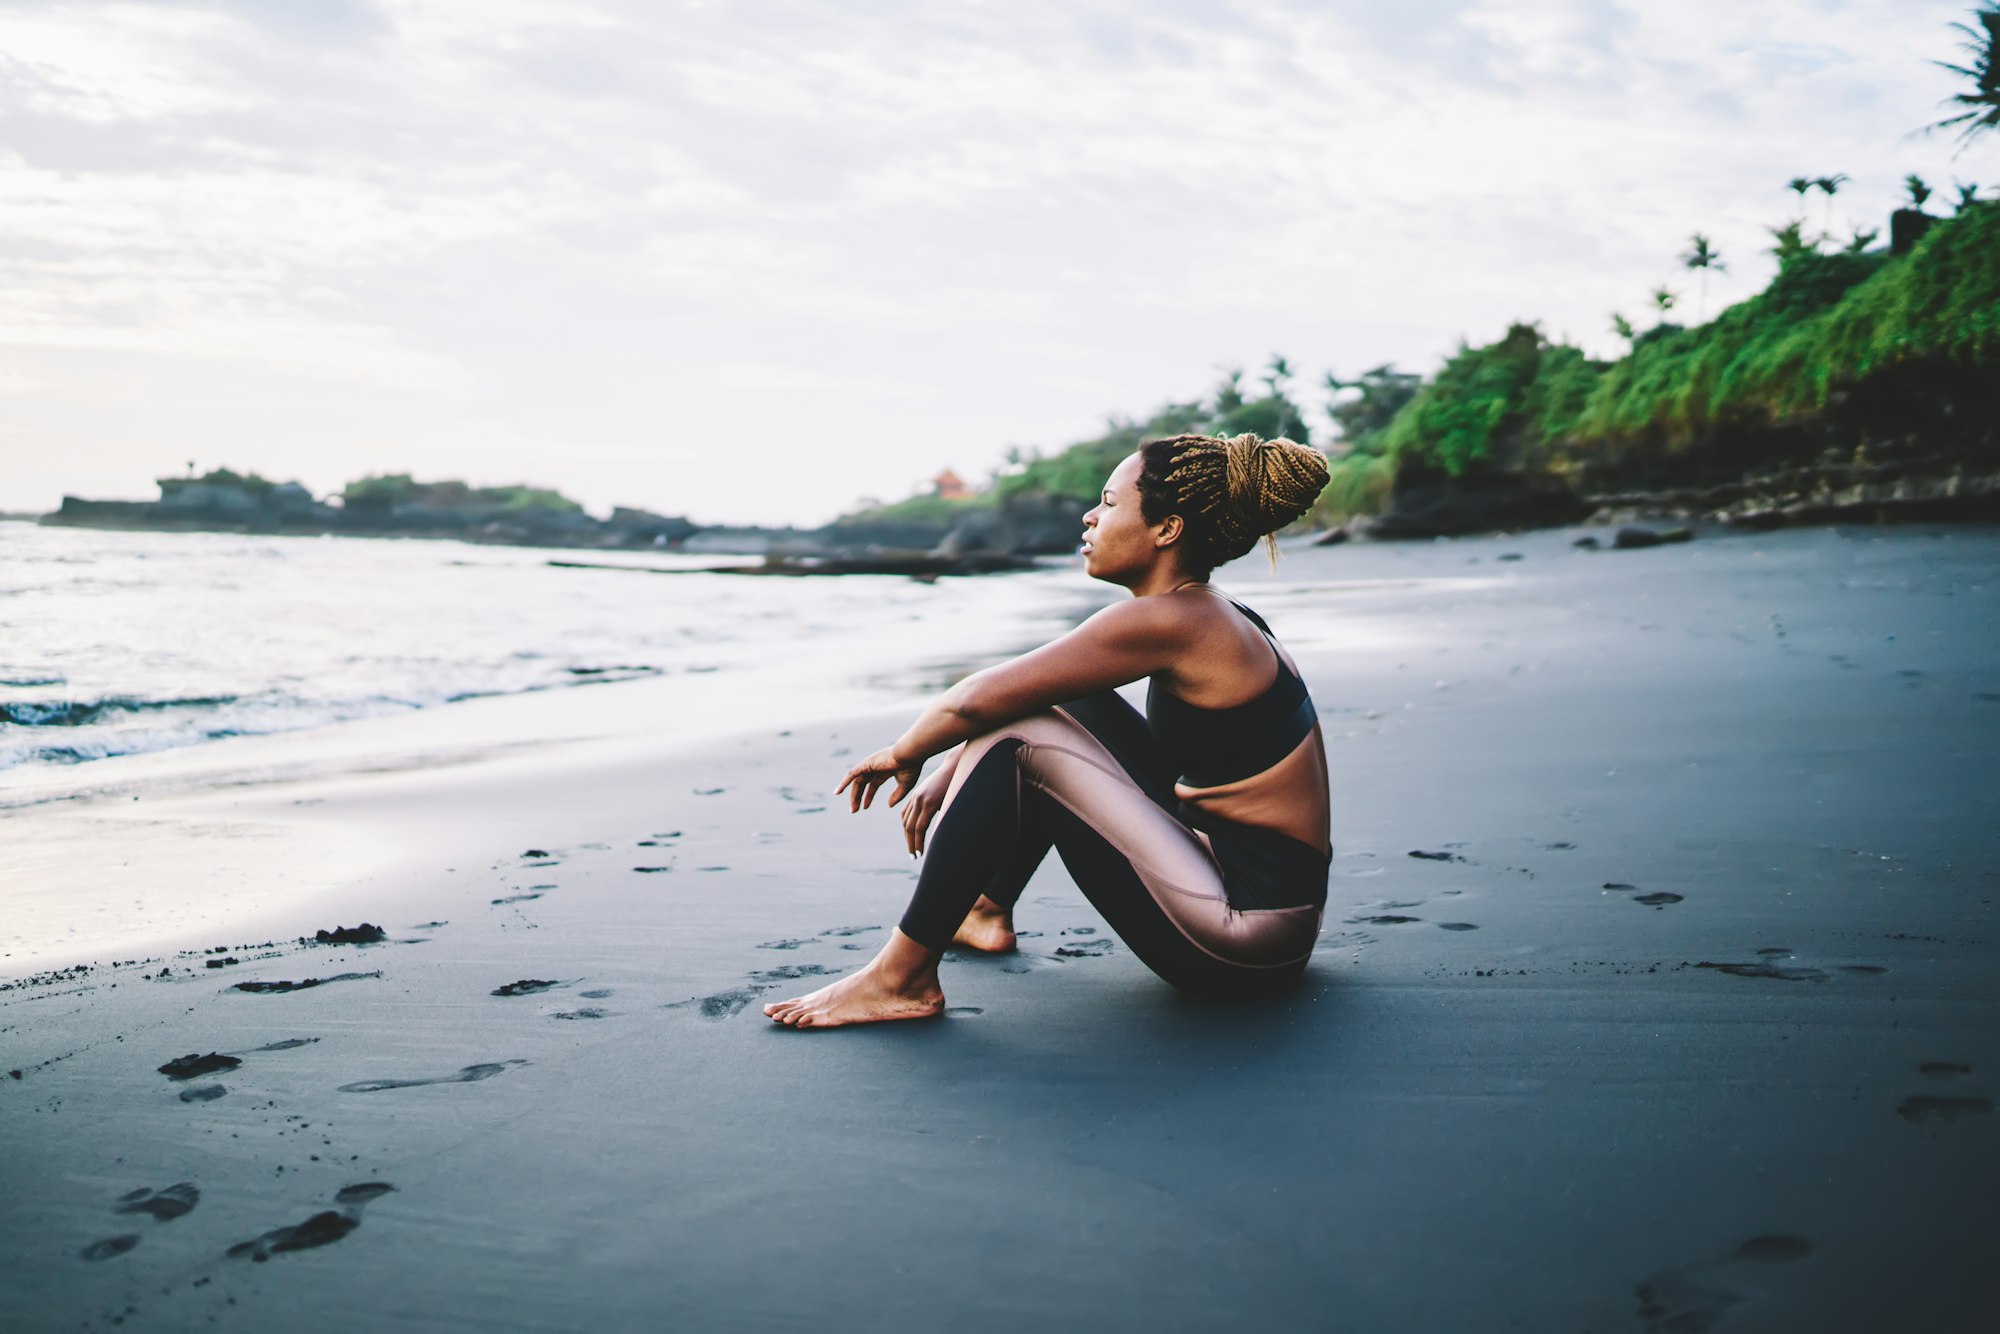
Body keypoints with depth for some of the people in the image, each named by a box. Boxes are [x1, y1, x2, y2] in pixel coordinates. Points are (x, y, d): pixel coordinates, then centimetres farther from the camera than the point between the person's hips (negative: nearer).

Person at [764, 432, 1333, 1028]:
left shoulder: (1169, 620, -18)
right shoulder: (1207, 617, 10)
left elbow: (974, 701, -17)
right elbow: (1030, 691, 18)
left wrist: (904, 753, 2)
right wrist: (951, 771, 10)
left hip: (1249, 932, -10)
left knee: (1014, 737, -13)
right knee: (1072, 709, 19)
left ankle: (901, 978, -6)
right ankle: (990, 911, 30)